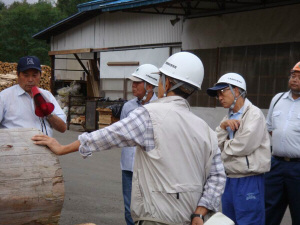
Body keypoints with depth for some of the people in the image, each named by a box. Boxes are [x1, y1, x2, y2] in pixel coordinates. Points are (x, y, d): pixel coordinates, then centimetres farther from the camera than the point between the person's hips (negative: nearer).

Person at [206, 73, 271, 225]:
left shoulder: (254, 114, -9)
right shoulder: (228, 118, 14)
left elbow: (244, 146, -21)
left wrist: (224, 146, -3)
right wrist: (222, 126, -11)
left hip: (249, 182, -8)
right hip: (229, 180, 8)